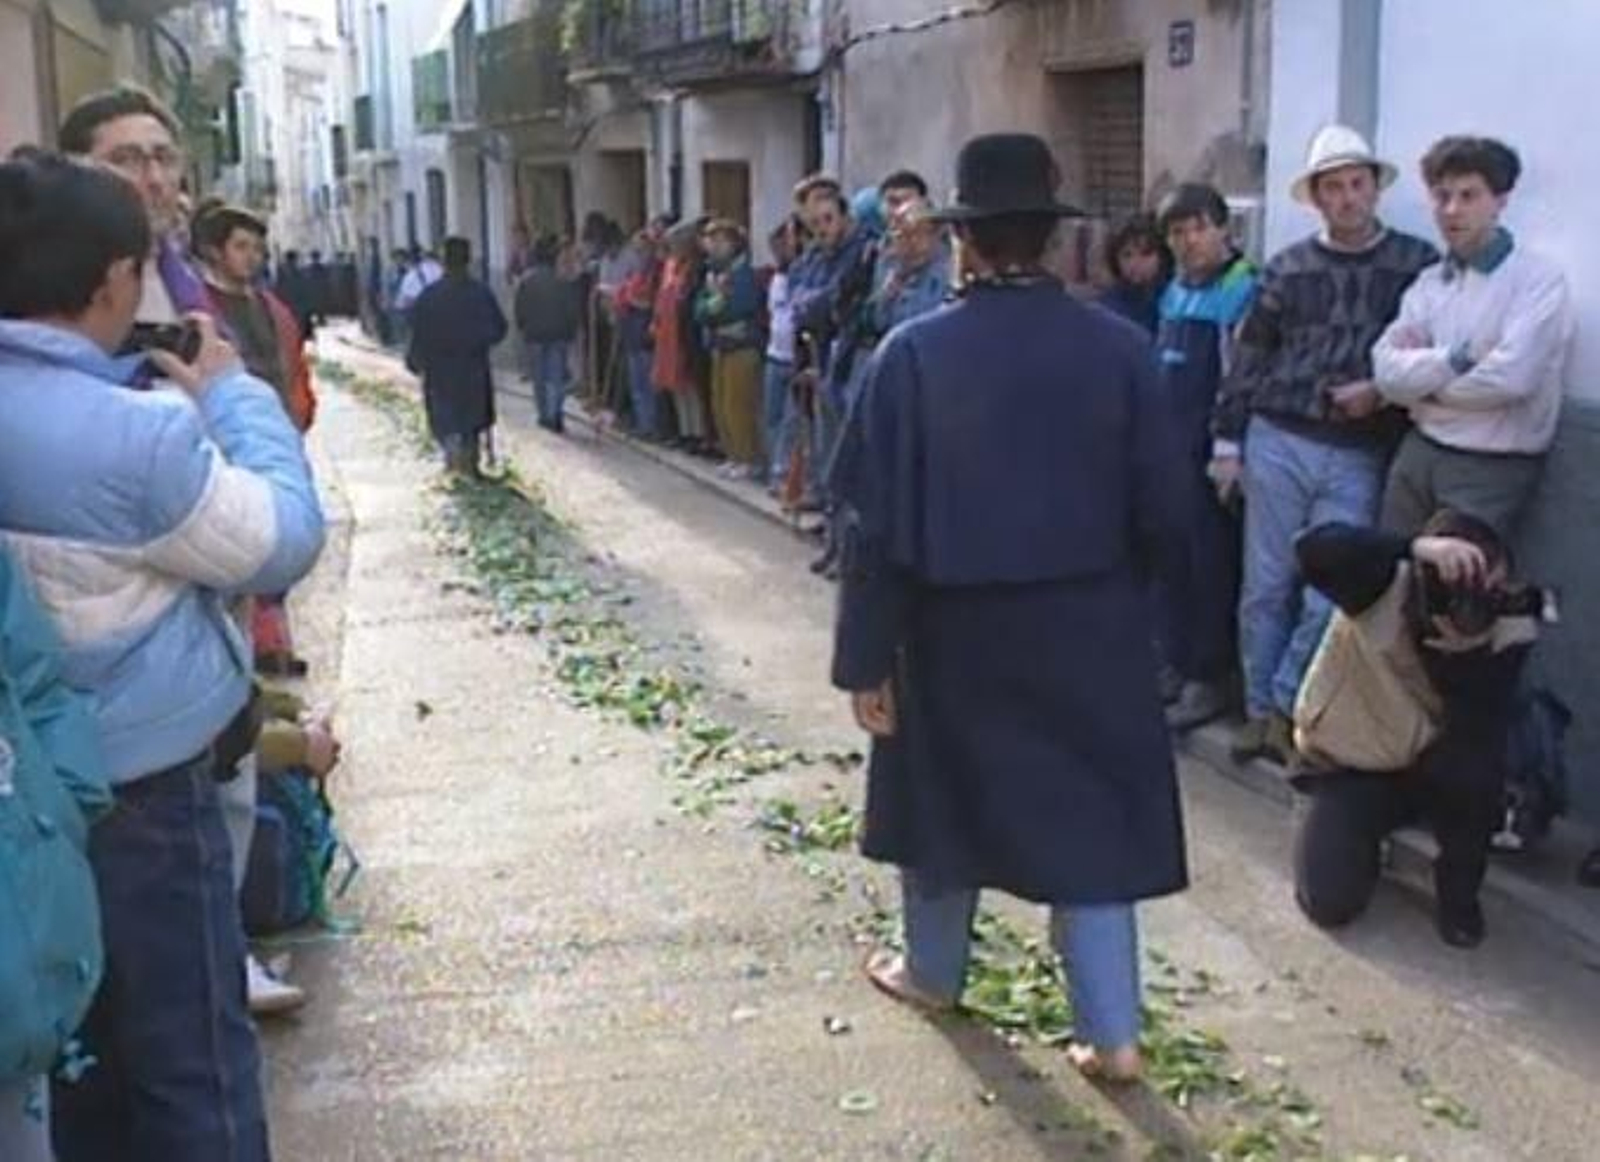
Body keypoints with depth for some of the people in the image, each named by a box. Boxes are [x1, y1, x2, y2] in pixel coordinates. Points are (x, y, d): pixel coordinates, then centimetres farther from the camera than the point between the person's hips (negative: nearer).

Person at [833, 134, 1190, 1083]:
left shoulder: (916, 353, -13)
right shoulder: (1120, 348, -9)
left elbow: (879, 522, -12)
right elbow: (1164, 509, -6)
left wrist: (867, 656, -5)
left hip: (955, 623, -1)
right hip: (1090, 624, 1)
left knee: (944, 788, 20)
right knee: (1091, 809, 10)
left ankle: (935, 973, 39)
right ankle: (1113, 1032, 11)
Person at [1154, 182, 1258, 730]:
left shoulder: (1244, 290, -11)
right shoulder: (1174, 293, 14)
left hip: (1212, 452, -8)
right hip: (1168, 448, 8)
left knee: (1212, 565, 0)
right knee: (1169, 560, 12)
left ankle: (1209, 679, 8)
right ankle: (1176, 664, 24)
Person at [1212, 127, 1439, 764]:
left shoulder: (1419, 264, 1)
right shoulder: (1287, 267, 6)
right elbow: (1249, 357, 9)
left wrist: (1383, 391, -12)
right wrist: (1227, 440, 5)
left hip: (1360, 457, -1)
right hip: (1277, 443, 2)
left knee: (1328, 598, -3)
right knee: (1265, 587, 6)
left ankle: (1286, 707, 13)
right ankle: (1260, 709, 19)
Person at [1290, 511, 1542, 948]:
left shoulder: (1511, 631, -21)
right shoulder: (1385, 588, -27)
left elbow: (1482, 740, -28)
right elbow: (1314, 549, -48)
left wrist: (1467, 655, -42)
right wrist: (1417, 547, -59)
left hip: (1432, 766, 1)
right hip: (1350, 768, -1)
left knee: (1474, 768, -35)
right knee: (1330, 902, -19)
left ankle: (1458, 891, -6)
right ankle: (1360, 840, 18)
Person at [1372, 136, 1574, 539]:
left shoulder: (1539, 278, -8)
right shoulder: (1428, 284, 9)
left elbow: (1511, 377, -20)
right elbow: (1388, 373, -2)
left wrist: (1423, 379, -6)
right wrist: (1454, 359, -18)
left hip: (1493, 469, -5)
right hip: (1417, 454, 6)